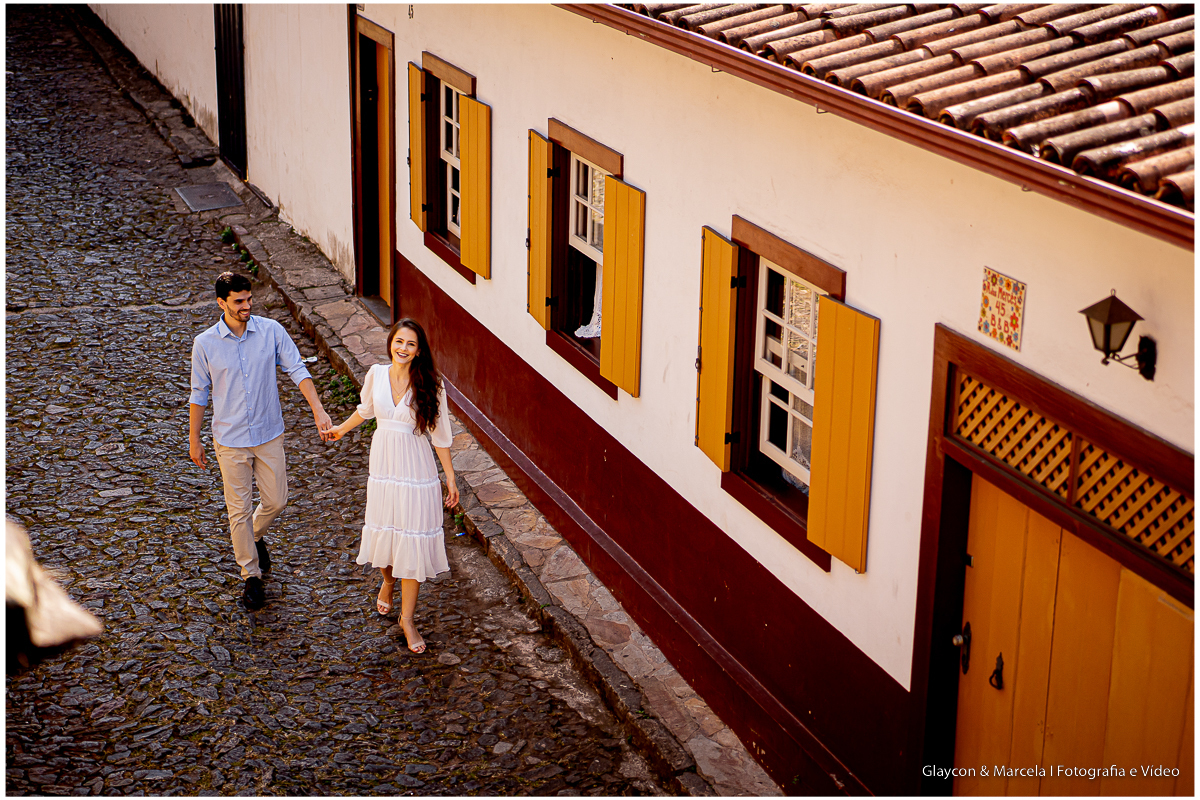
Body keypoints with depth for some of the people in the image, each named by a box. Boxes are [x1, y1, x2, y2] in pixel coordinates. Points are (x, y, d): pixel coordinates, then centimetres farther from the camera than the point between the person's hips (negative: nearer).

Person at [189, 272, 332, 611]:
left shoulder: (271, 331, -8)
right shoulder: (205, 344, -10)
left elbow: (297, 370, -8)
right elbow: (199, 393, 0)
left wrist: (318, 411, -20)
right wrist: (193, 440, 5)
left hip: (269, 434, 2)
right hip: (231, 440, -2)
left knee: (276, 501, 12)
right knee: (239, 510, 5)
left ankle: (255, 536, 45)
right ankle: (251, 575, 21)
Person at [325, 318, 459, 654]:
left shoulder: (430, 385, -12)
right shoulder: (376, 374, -3)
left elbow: (440, 435, -5)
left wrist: (450, 477, -4)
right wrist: (342, 429, 34)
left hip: (416, 470, -3)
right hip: (383, 463, 3)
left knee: (413, 540, -1)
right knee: (384, 528, 16)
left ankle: (407, 617, 10)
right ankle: (388, 580, 48)